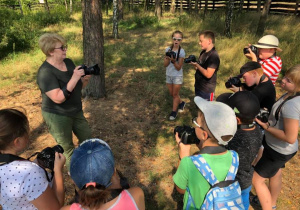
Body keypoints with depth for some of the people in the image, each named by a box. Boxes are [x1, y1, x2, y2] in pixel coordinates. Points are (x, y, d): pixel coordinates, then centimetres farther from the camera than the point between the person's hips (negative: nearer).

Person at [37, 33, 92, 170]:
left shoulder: (68, 62, -2)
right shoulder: (45, 72, -23)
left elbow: (78, 87, 7)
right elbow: (58, 98, -31)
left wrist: (85, 79, -14)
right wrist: (74, 78, -33)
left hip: (75, 111, 7)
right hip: (57, 116, -7)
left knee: (87, 137, 20)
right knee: (67, 147, 11)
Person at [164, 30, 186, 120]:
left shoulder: (181, 51, -15)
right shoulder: (168, 49, -6)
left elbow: (178, 68, -16)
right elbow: (165, 65, -8)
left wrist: (174, 60, -33)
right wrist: (168, 57, -26)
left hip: (177, 76, -4)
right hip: (169, 75, 5)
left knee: (175, 94, 7)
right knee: (172, 94, 17)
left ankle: (174, 111, 23)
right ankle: (181, 103, 44)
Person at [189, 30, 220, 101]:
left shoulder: (214, 56, -20)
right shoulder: (203, 52, 7)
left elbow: (208, 74, -26)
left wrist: (196, 65, -20)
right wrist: (193, 63, -3)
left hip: (207, 90, -8)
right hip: (198, 86, 8)